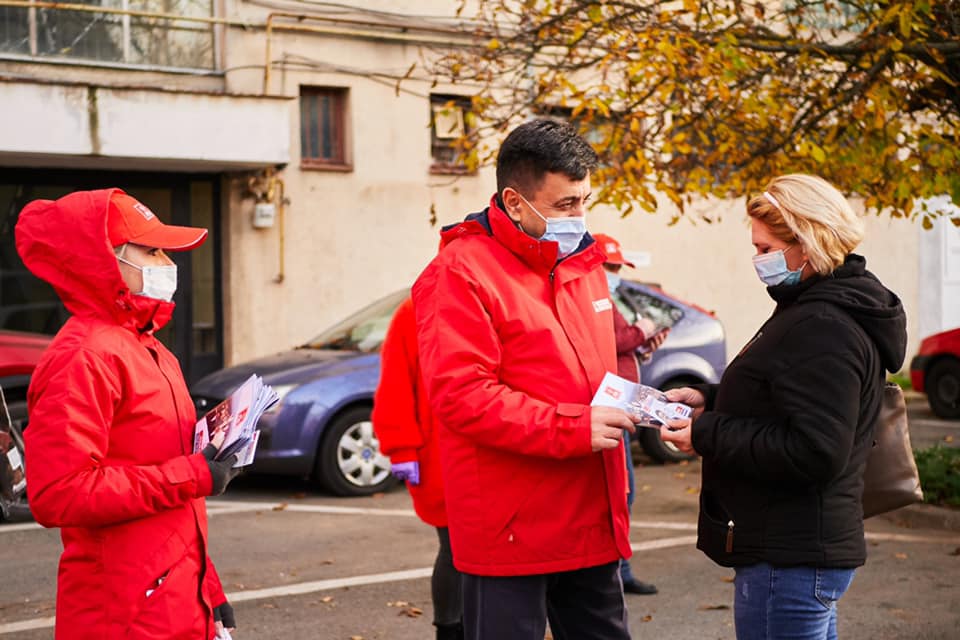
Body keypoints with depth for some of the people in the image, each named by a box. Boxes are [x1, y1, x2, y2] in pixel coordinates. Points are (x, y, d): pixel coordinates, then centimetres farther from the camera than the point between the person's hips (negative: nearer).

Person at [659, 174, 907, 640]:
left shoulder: (823, 330, -22)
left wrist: (706, 435, -21)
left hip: (787, 562, -11)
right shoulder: (818, 310, 13)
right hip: (803, 550, 11)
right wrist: (711, 401, 8)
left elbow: (814, 453, -28)